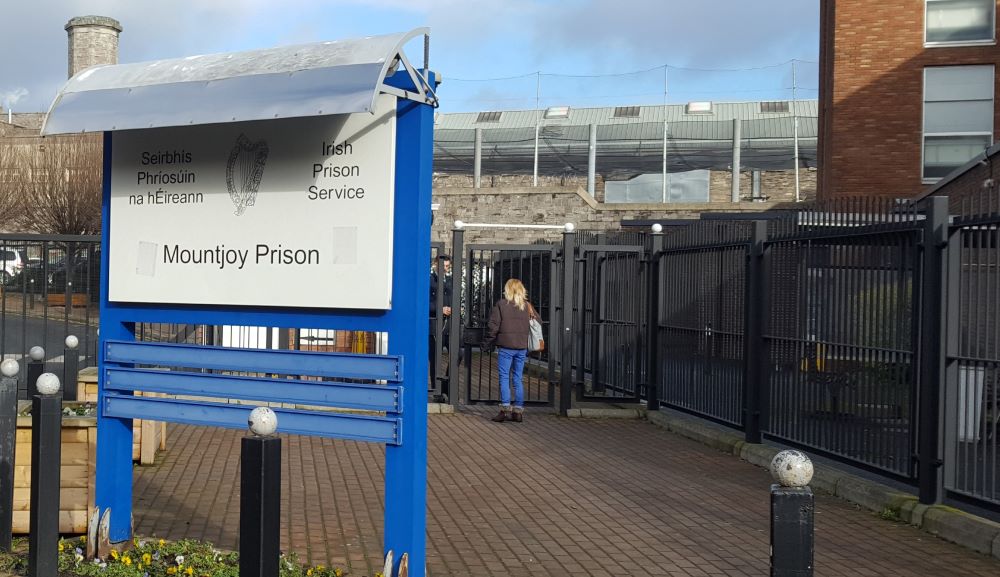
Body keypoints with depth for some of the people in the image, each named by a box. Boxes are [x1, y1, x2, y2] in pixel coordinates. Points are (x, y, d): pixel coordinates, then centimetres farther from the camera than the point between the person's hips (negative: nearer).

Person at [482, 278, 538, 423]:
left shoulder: (501, 304, -6)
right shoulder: (527, 306, 5)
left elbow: (494, 326, -7)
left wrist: (488, 343, 4)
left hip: (505, 347, -4)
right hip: (522, 347, 4)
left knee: (504, 378, 1)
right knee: (518, 379, 9)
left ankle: (505, 409, -5)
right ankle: (518, 411, 10)